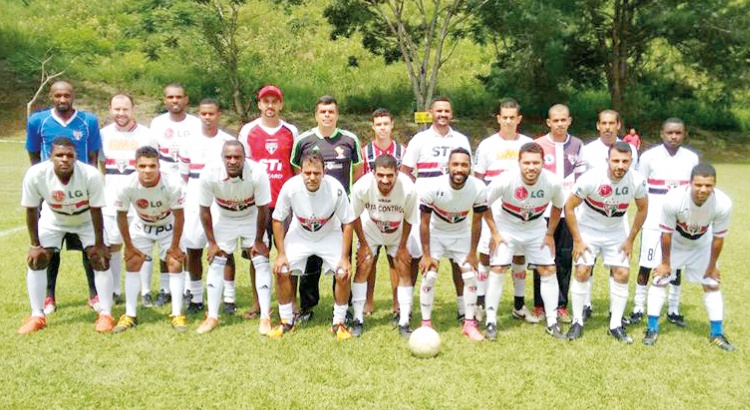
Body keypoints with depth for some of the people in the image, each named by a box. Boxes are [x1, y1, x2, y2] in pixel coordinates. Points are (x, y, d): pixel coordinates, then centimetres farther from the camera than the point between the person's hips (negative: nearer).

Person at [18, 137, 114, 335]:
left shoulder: (91, 175, -38)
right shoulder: (35, 175, -33)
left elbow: (96, 211, -24)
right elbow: (31, 210, -18)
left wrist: (99, 244, -17)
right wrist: (35, 244, -12)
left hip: (86, 219, -1)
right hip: (52, 219, 2)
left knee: (100, 259, -11)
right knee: (36, 260, -5)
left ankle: (105, 315, 1)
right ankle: (37, 316, 9)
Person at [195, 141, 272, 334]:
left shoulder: (257, 173, -34)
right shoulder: (209, 174, -31)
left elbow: (263, 209, -20)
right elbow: (205, 209, -15)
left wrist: (259, 241, -11)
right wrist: (211, 242, -9)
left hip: (252, 217, -1)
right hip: (223, 218, 1)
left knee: (261, 262, -6)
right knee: (215, 263, -1)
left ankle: (265, 317, 3)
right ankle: (212, 316, 10)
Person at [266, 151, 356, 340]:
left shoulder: (335, 188, -30)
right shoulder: (290, 187, -28)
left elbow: (348, 223, -16)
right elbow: (277, 220, -12)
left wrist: (344, 258, -18)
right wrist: (281, 254, -14)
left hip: (330, 235, -1)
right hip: (299, 234, 1)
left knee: (343, 273, -16)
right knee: (282, 271, -12)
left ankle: (339, 323, 5)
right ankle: (286, 321, 10)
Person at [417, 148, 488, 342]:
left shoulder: (479, 189, -26)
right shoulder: (434, 187, -31)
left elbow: (476, 222, -11)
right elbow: (424, 222, -18)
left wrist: (472, 253, -6)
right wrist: (426, 255, -15)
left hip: (461, 233, 2)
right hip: (435, 232, -2)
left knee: (471, 275, -3)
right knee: (429, 275, -11)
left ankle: (469, 324, 12)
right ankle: (426, 323, 5)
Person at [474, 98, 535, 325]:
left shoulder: (529, 144, 7)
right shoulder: (487, 145, 2)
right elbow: (477, 178, 4)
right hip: (493, 210, -2)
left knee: (520, 255, 8)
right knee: (486, 254, -2)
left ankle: (519, 305, 20)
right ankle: (480, 304, 7)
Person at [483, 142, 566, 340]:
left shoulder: (553, 182, -23)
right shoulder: (505, 181, -30)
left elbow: (558, 206, 0)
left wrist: (550, 234, -1)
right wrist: (494, 233, -14)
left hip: (536, 229, 3)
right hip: (506, 228, -2)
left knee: (548, 270, -1)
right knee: (498, 269, -11)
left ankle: (552, 322, 13)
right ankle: (491, 321, 1)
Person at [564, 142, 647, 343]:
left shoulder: (637, 180, -20)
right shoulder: (591, 178, -28)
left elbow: (642, 209, -1)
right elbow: (569, 207, -17)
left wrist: (630, 240, -2)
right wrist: (577, 240, -16)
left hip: (616, 232, 3)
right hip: (588, 229, -2)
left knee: (622, 273, -5)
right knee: (582, 271, -11)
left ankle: (616, 325, 9)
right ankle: (577, 322, 4)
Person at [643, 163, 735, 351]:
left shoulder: (723, 203, -33)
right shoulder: (673, 199, -38)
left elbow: (718, 237, -16)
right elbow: (667, 233, -22)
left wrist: (712, 266, -4)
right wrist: (666, 262, -10)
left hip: (702, 245, 2)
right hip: (674, 242, -1)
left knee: (712, 284, 4)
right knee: (659, 280, -4)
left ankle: (717, 334, 17)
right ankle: (652, 329, 7)